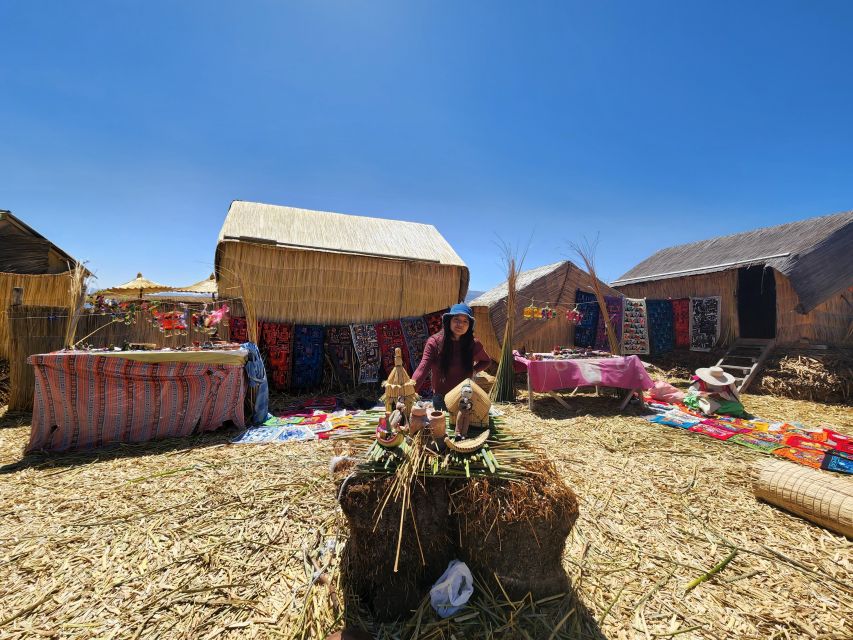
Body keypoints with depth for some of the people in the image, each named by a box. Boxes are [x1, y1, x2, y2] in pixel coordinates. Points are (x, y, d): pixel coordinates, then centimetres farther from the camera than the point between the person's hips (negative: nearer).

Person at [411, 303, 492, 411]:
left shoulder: (473, 344, -9)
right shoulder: (434, 342, -16)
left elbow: (487, 361, 11)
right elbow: (423, 367, -28)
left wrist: (474, 370, -7)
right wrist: (412, 384, -45)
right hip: (441, 398, -1)